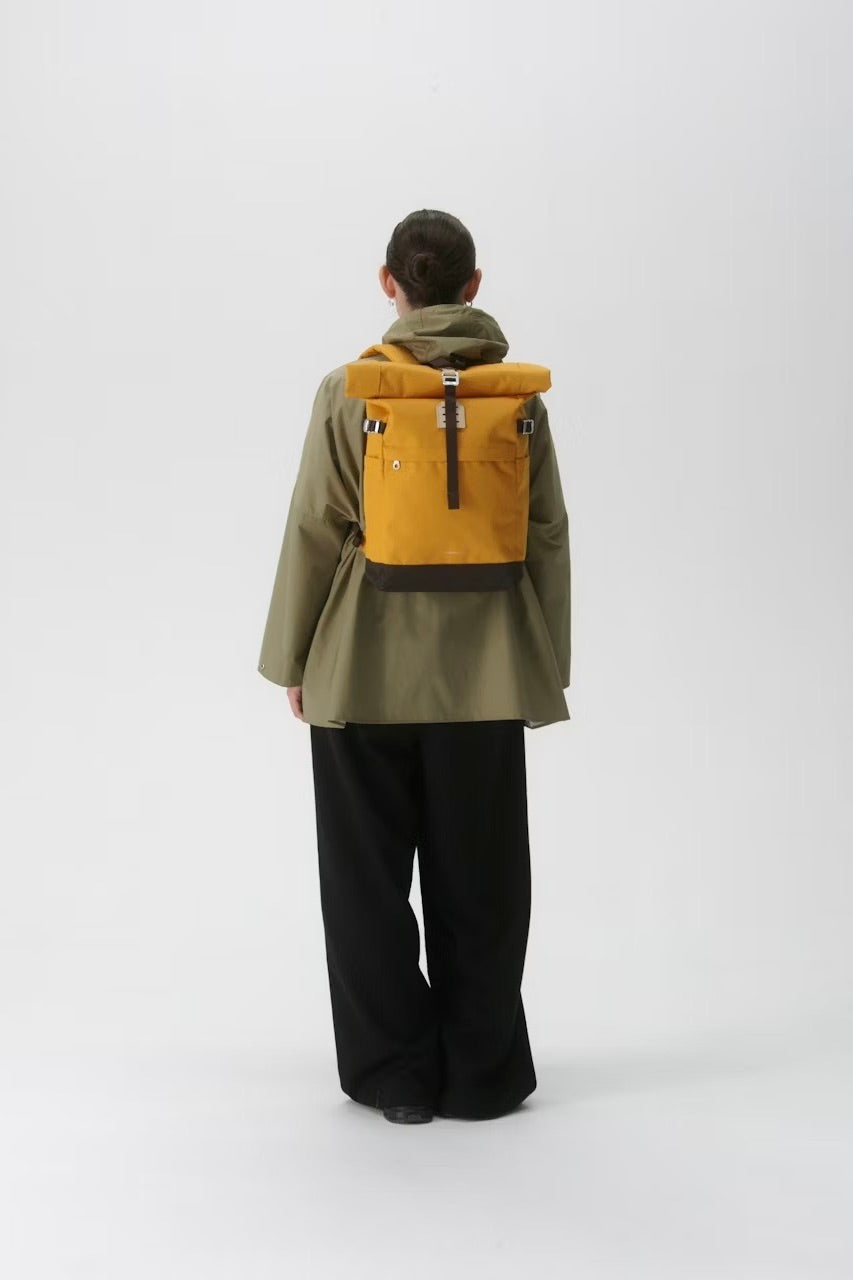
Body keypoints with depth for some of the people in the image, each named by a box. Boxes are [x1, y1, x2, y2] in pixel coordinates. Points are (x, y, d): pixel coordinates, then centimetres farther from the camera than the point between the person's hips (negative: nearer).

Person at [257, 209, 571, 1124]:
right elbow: (547, 535, 3)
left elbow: (314, 533, -5)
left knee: (371, 879, 11)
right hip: (484, 677, 2)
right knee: (478, 882, 12)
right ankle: (479, 1074, 21)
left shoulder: (348, 392, -7)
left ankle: (395, 1074, 19)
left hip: (363, 673, -2)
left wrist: (294, 661, 5)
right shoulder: (520, 395, -1)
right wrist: (548, 668, 12)